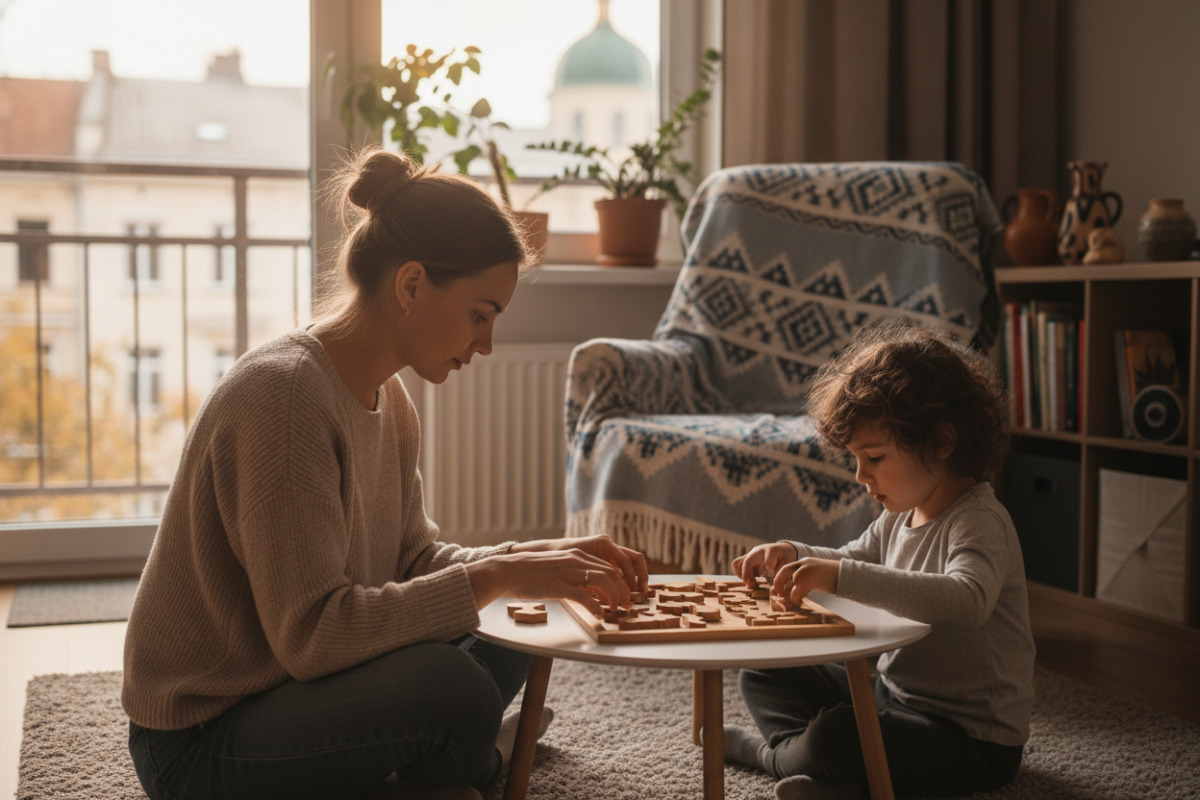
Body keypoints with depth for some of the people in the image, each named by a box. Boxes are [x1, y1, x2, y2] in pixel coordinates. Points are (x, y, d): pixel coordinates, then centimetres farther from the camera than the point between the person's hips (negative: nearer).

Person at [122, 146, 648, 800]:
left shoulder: (387, 397, 4)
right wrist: (493, 577, -28)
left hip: (287, 686, 9)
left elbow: (412, 559, 7)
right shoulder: (281, 393, -26)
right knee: (453, 690, -28)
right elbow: (310, 633, -30)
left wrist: (543, 557, -7)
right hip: (201, 744, -9)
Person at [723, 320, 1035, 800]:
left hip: (973, 738, -9)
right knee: (763, 676, 12)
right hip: (894, 690, 10)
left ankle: (771, 751, 2)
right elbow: (857, 560, 21)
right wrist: (794, 556, -1)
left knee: (833, 738, -32)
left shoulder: (979, 522, -24)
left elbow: (968, 601, -45)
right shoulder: (901, 513, 3)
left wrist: (841, 576, -49)